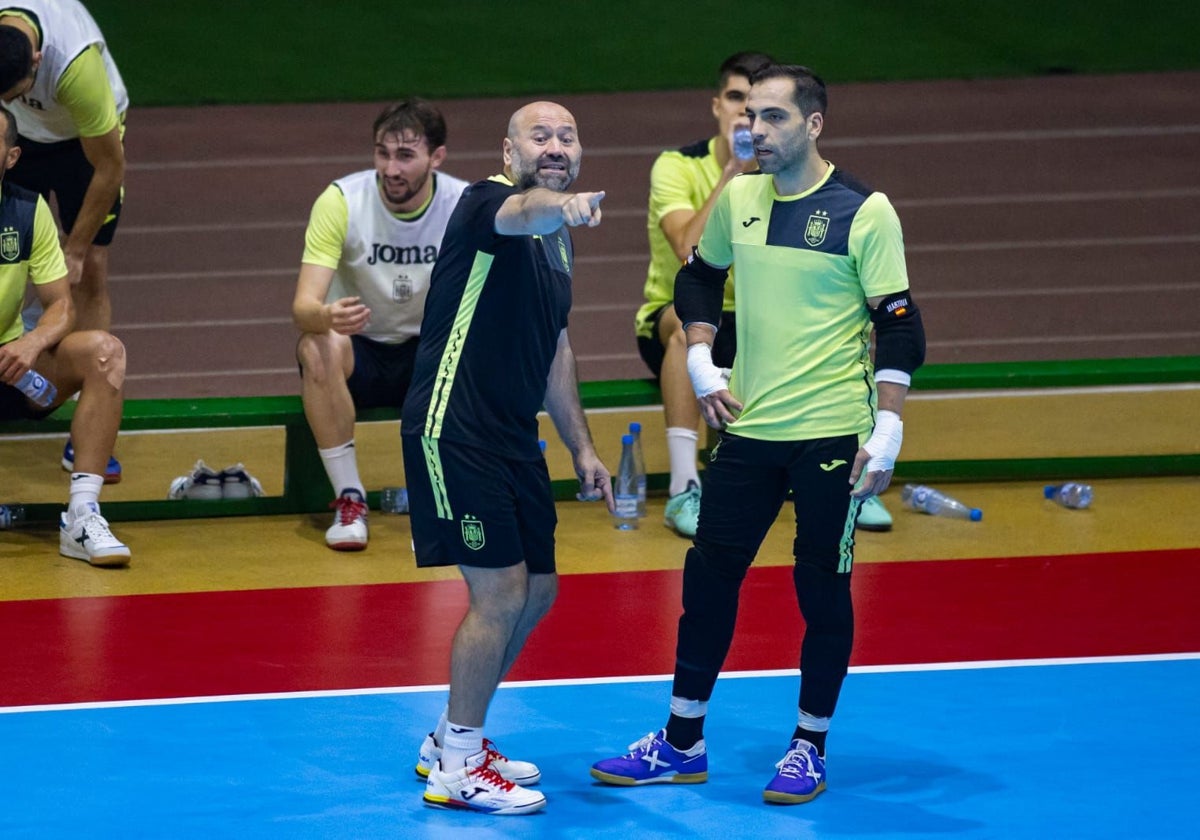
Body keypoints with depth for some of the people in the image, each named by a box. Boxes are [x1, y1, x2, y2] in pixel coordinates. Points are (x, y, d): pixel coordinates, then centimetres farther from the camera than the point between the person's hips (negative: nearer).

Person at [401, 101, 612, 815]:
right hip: (454, 430, -9)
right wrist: (562, 205, -61)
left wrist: (582, 446, 21)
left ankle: (452, 743, 29)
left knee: (537, 591, 14)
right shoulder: (486, 202, -12)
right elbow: (520, 213, -39)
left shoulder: (558, 242, 15)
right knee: (501, 591, -10)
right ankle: (457, 770, 3)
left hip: (514, 438, 9)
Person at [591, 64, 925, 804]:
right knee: (709, 575, 7)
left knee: (823, 589, 3)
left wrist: (888, 432, -15)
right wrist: (701, 362, 10)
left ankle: (811, 747, 17)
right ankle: (681, 744, 18)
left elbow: (899, 326, -10)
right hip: (748, 429, 5)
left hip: (831, 435, -5)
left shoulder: (864, 212, -10)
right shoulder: (737, 199, 5)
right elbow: (699, 277, 22)